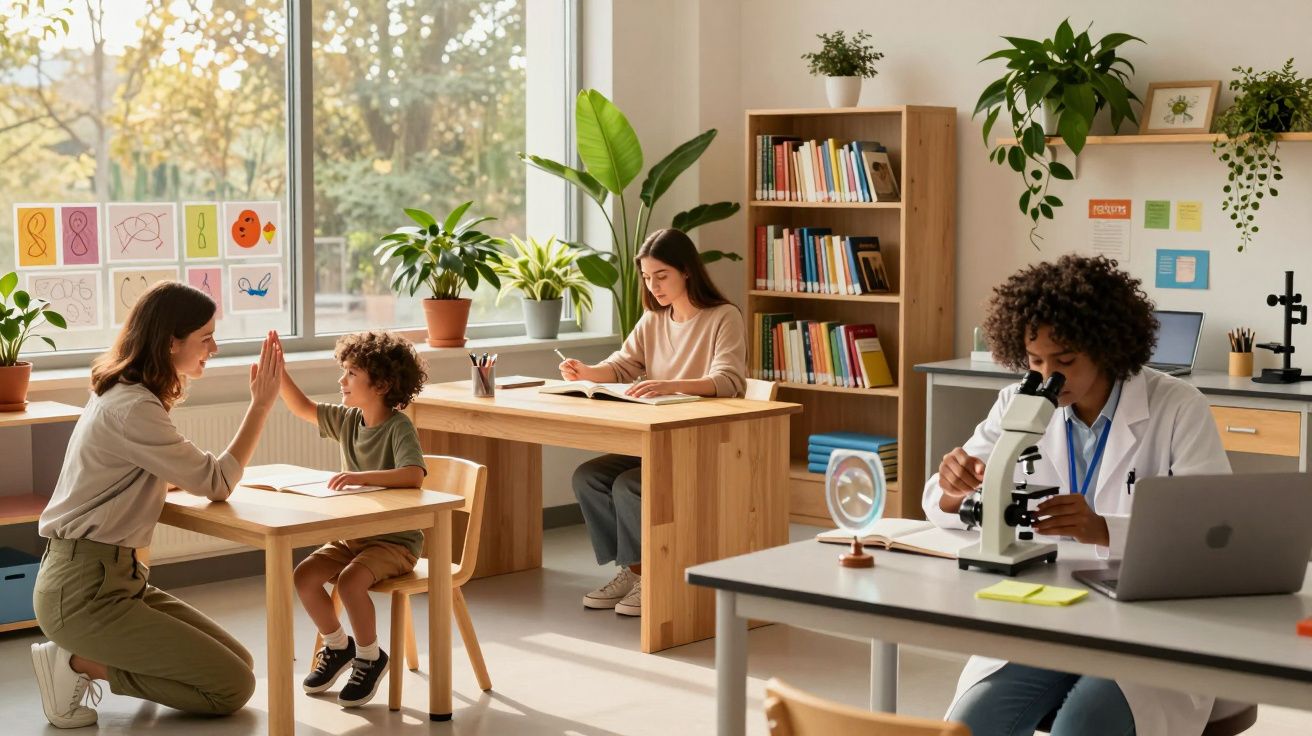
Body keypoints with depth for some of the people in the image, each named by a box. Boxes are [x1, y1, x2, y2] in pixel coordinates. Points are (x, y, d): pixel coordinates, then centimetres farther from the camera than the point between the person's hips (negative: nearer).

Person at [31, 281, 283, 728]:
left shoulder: (124, 394, 11)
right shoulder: (130, 409, -21)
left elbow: (179, 476, 12)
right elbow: (216, 483, -16)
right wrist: (261, 405, -11)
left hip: (114, 576, 10)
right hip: (83, 591, -10)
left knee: (238, 663, 9)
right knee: (233, 687, -9)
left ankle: (85, 660, 8)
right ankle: (80, 664, -4)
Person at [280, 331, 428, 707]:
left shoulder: (398, 427, -18)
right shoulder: (348, 420, 5)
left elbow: (413, 475, -34)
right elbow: (303, 408, 15)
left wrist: (362, 476, -41)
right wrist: (277, 369, 3)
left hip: (395, 539, -7)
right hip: (353, 533, 8)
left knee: (350, 580, -29)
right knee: (304, 576, -9)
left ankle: (369, 657, -6)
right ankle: (337, 645, 14)